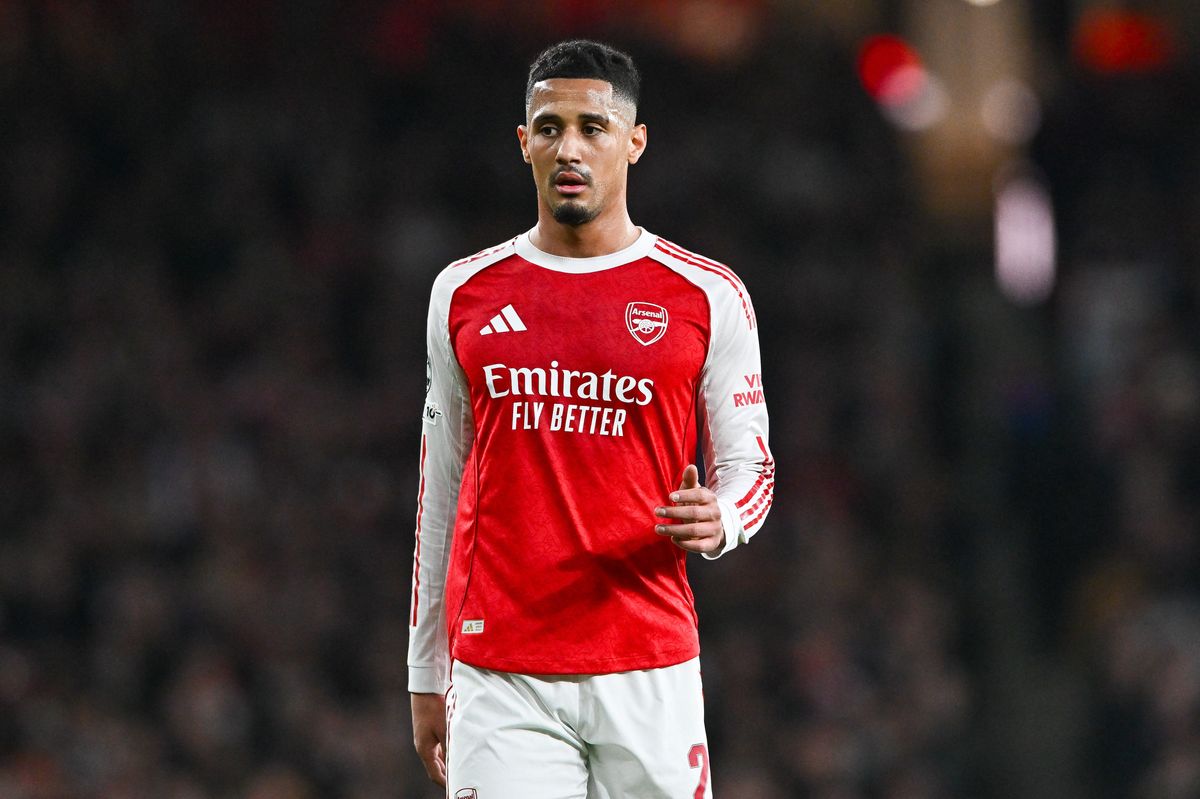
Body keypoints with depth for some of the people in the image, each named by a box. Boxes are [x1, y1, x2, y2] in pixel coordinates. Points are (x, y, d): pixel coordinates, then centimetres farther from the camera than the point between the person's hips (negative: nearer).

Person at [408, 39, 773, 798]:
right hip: (500, 678, 1)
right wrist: (426, 674, 15)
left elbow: (750, 465, 10)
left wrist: (718, 523, -15)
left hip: (648, 671, -1)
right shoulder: (465, 294, 10)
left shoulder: (707, 296, 4)